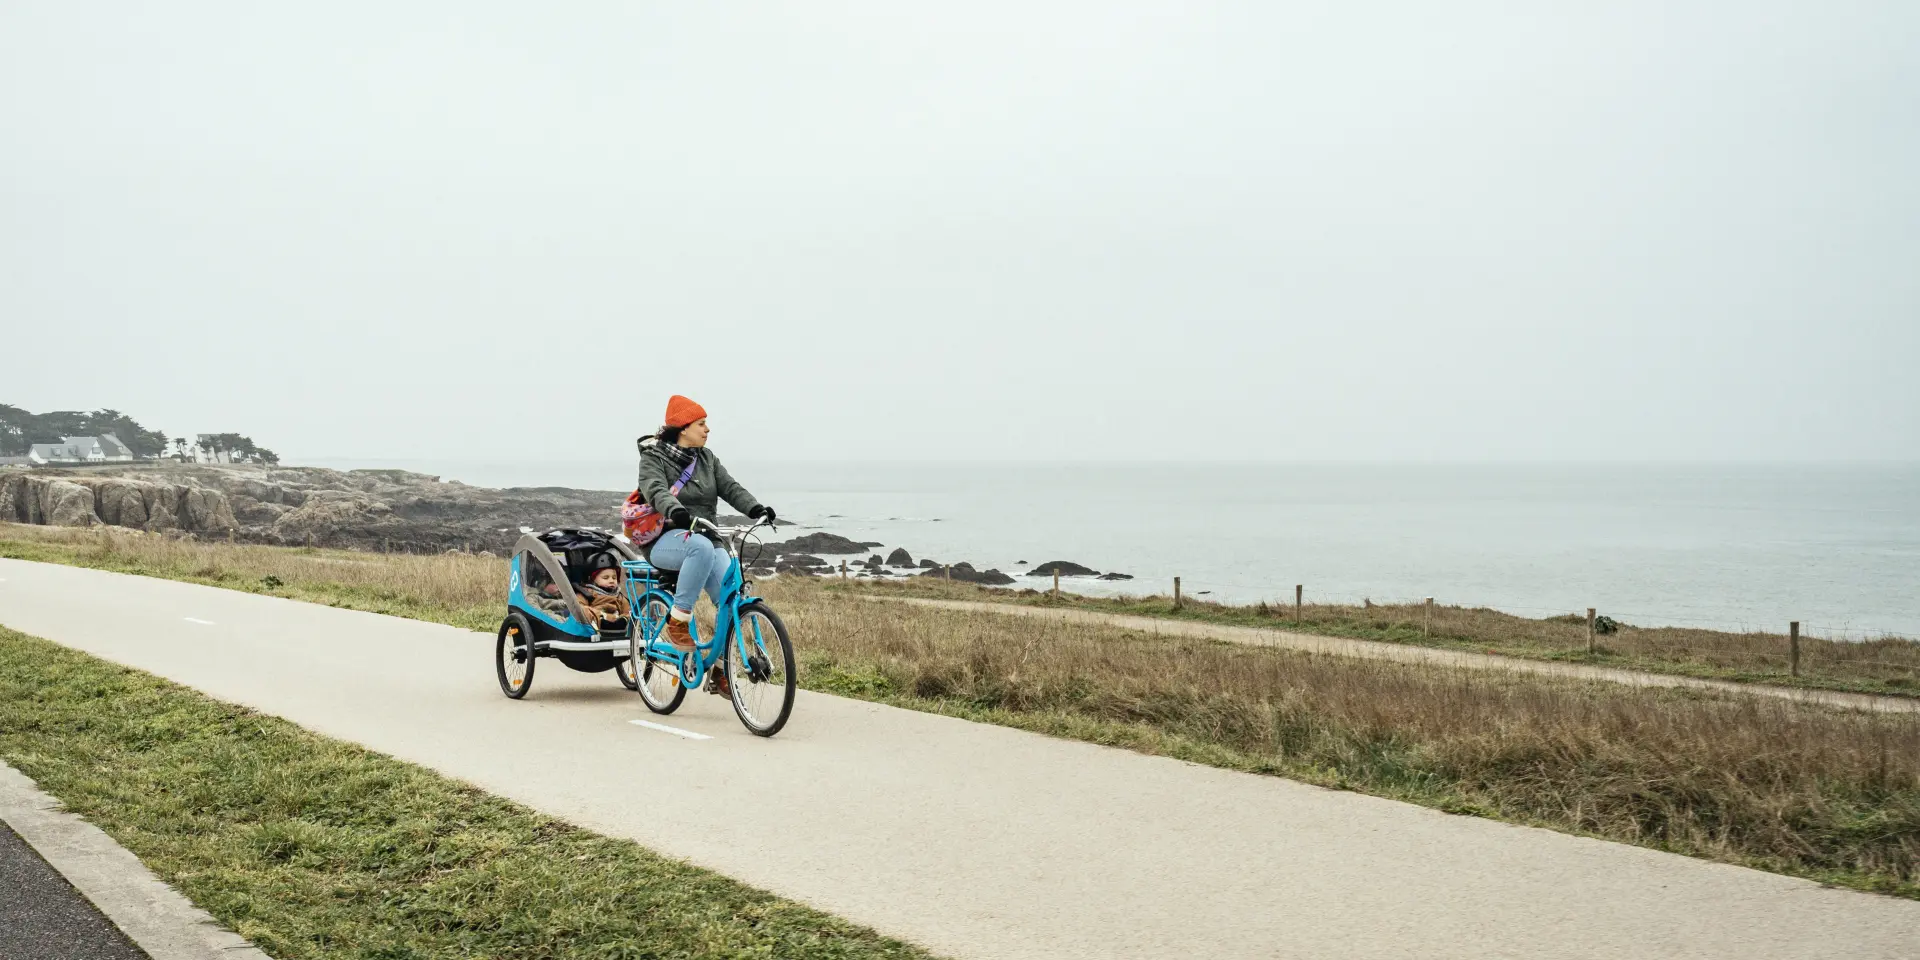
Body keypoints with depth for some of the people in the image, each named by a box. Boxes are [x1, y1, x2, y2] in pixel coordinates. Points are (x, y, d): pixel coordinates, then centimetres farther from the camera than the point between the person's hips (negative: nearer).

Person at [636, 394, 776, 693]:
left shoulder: (707, 458, 15)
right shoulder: (654, 457, -1)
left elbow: (730, 487, 2)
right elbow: (656, 490, -21)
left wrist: (755, 508, -19)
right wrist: (676, 511, -43)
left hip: (704, 539, 5)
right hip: (665, 540, -5)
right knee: (702, 547, -40)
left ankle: (719, 669, -3)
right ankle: (677, 622, -28)